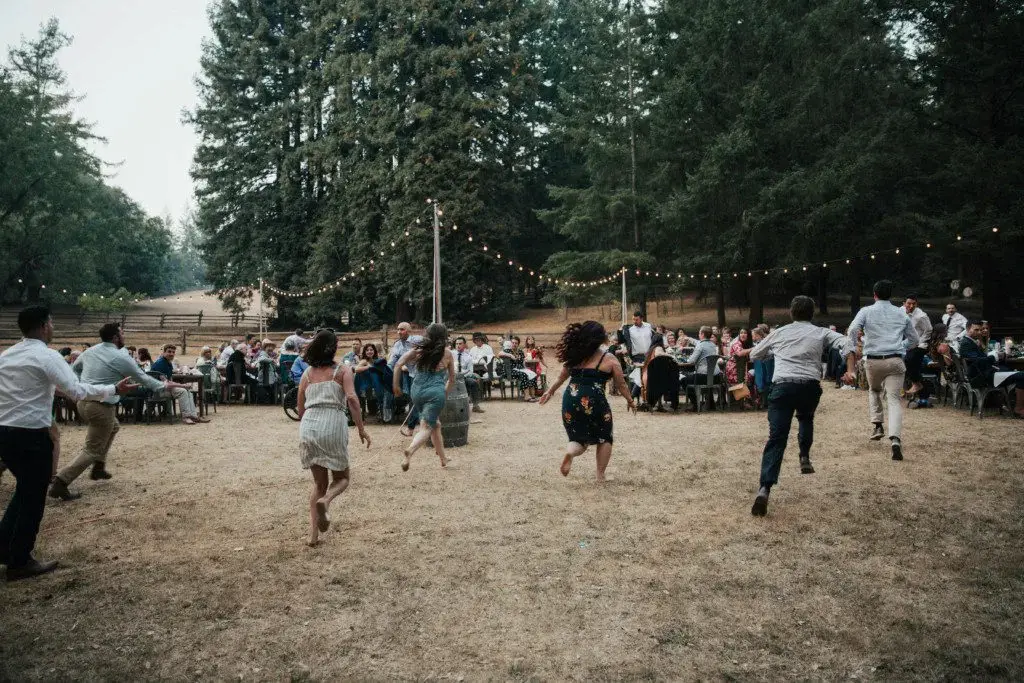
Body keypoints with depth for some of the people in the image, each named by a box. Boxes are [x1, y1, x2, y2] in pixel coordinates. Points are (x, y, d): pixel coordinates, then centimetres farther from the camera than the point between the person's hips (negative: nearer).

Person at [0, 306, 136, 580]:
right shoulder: (47, 356, -13)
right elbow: (77, 391, -20)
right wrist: (114, 389, -13)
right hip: (31, 435, -8)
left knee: (25, 491, 24)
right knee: (33, 497, 6)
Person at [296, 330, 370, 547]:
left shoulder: (307, 373, 15)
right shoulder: (343, 370, 4)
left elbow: (300, 407, 17)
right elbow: (352, 398, -11)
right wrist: (361, 428, -10)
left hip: (308, 426, 4)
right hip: (333, 426, -4)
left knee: (318, 482, 17)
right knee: (341, 478, 15)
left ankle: (313, 533, 8)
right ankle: (325, 501, -18)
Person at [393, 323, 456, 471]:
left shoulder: (418, 349, 8)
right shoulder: (447, 353, 6)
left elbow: (398, 365, -2)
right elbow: (452, 379, 14)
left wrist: (396, 385, 7)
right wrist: (445, 393, 30)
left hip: (417, 391, 4)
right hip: (435, 392, -4)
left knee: (435, 424, 21)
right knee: (427, 427, -7)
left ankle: (443, 459, 29)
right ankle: (410, 450, -36)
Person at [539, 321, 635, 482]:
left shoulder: (574, 355, 11)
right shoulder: (609, 359, 1)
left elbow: (561, 377, 19)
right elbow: (621, 385, 7)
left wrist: (550, 391, 35)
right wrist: (630, 401, 22)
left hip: (570, 399, 4)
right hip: (594, 401, -4)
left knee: (579, 438, 19)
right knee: (605, 437, 19)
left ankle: (570, 452, -15)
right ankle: (600, 476, 16)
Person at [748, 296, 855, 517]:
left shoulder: (779, 333, 22)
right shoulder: (821, 333, 19)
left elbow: (754, 354, 33)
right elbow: (845, 344, 0)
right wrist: (850, 371, -5)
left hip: (782, 385, 0)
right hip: (810, 386, 0)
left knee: (776, 438, -8)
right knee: (806, 418, 35)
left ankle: (765, 488, -24)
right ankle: (804, 457, 18)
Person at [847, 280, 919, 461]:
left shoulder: (866, 311, 5)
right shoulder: (902, 314, 13)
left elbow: (853, 330, -11)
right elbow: (913, 339, 20)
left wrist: (854, 348, 1)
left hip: (873, 360, 0)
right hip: (895, 360, 1)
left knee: (874, 390, 28)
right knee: (894, 399, -4)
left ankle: (877, 425, 15)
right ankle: (895, 438, -22)